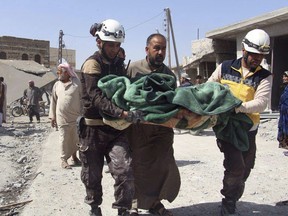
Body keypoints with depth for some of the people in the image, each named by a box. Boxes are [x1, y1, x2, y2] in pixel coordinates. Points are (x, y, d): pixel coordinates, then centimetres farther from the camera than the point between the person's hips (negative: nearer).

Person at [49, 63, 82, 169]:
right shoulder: (56, 85, 5)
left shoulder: (76, 82, -2)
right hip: (62, 118, 1)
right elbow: (53, 101, 8)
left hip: (76, 117, -1)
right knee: (64, 139, 3)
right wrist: (52, 116, 5)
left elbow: (82, 99, 0)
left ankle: (74, 156, 29)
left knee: (75, 138, 10)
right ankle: (64, 160, 13)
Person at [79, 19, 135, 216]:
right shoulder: (92, 64, -10)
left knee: (125, 170, -12)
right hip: (94, 128, -4)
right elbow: (96, 97, -24)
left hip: (116, 127, 4)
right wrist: (121, 113, -38)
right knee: (93, 175, 11)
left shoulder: (119, 64, 11)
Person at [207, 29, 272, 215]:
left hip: (248, 130, 3)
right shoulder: (225, 68, -1)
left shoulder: (265, 77, -3)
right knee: (236, 166, -13)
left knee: (245, 169, 14)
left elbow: (261, 103, -18)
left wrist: (238, 107, -34)